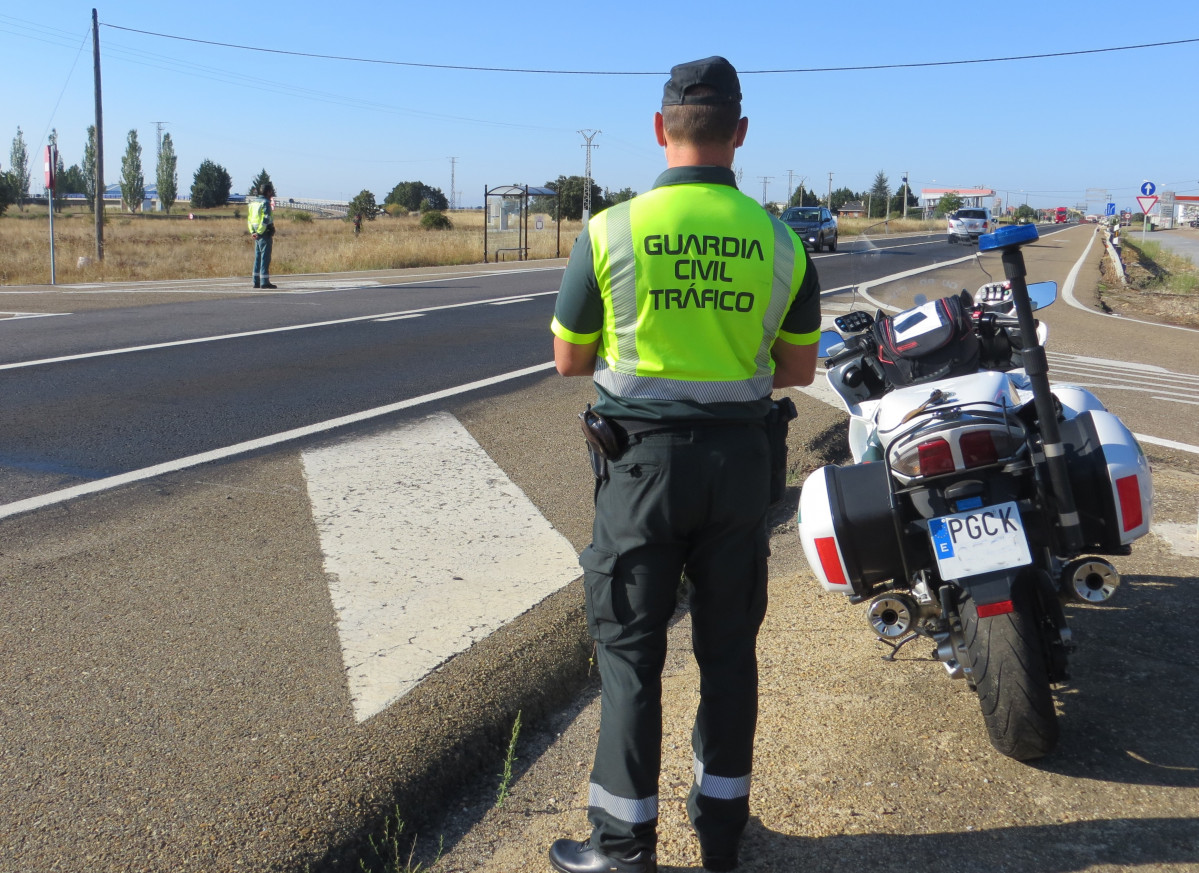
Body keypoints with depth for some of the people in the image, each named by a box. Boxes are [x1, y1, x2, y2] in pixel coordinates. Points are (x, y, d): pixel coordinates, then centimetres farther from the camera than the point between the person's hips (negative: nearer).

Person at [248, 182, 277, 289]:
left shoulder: (253, 202, 14)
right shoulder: (265, 202, -12)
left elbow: (249, 217, 14)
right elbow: (266, 219, -20)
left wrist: (252, 231, 9)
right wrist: (259, 232, -15)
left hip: (257, 233, 8)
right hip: (265, 232, -8)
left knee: (258, 257, 12)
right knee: (265, 257, -6)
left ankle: (256, 282, 14)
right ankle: (264, 282, -7)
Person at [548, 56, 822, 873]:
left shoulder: (610, 230, -9)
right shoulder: (781, 240, -2)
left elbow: (570, 359, 1)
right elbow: (799, 369, 6)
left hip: (643, 457, -2)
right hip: (740, 458, 3)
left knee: (631, 649, 7)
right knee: (729, 645, 14)